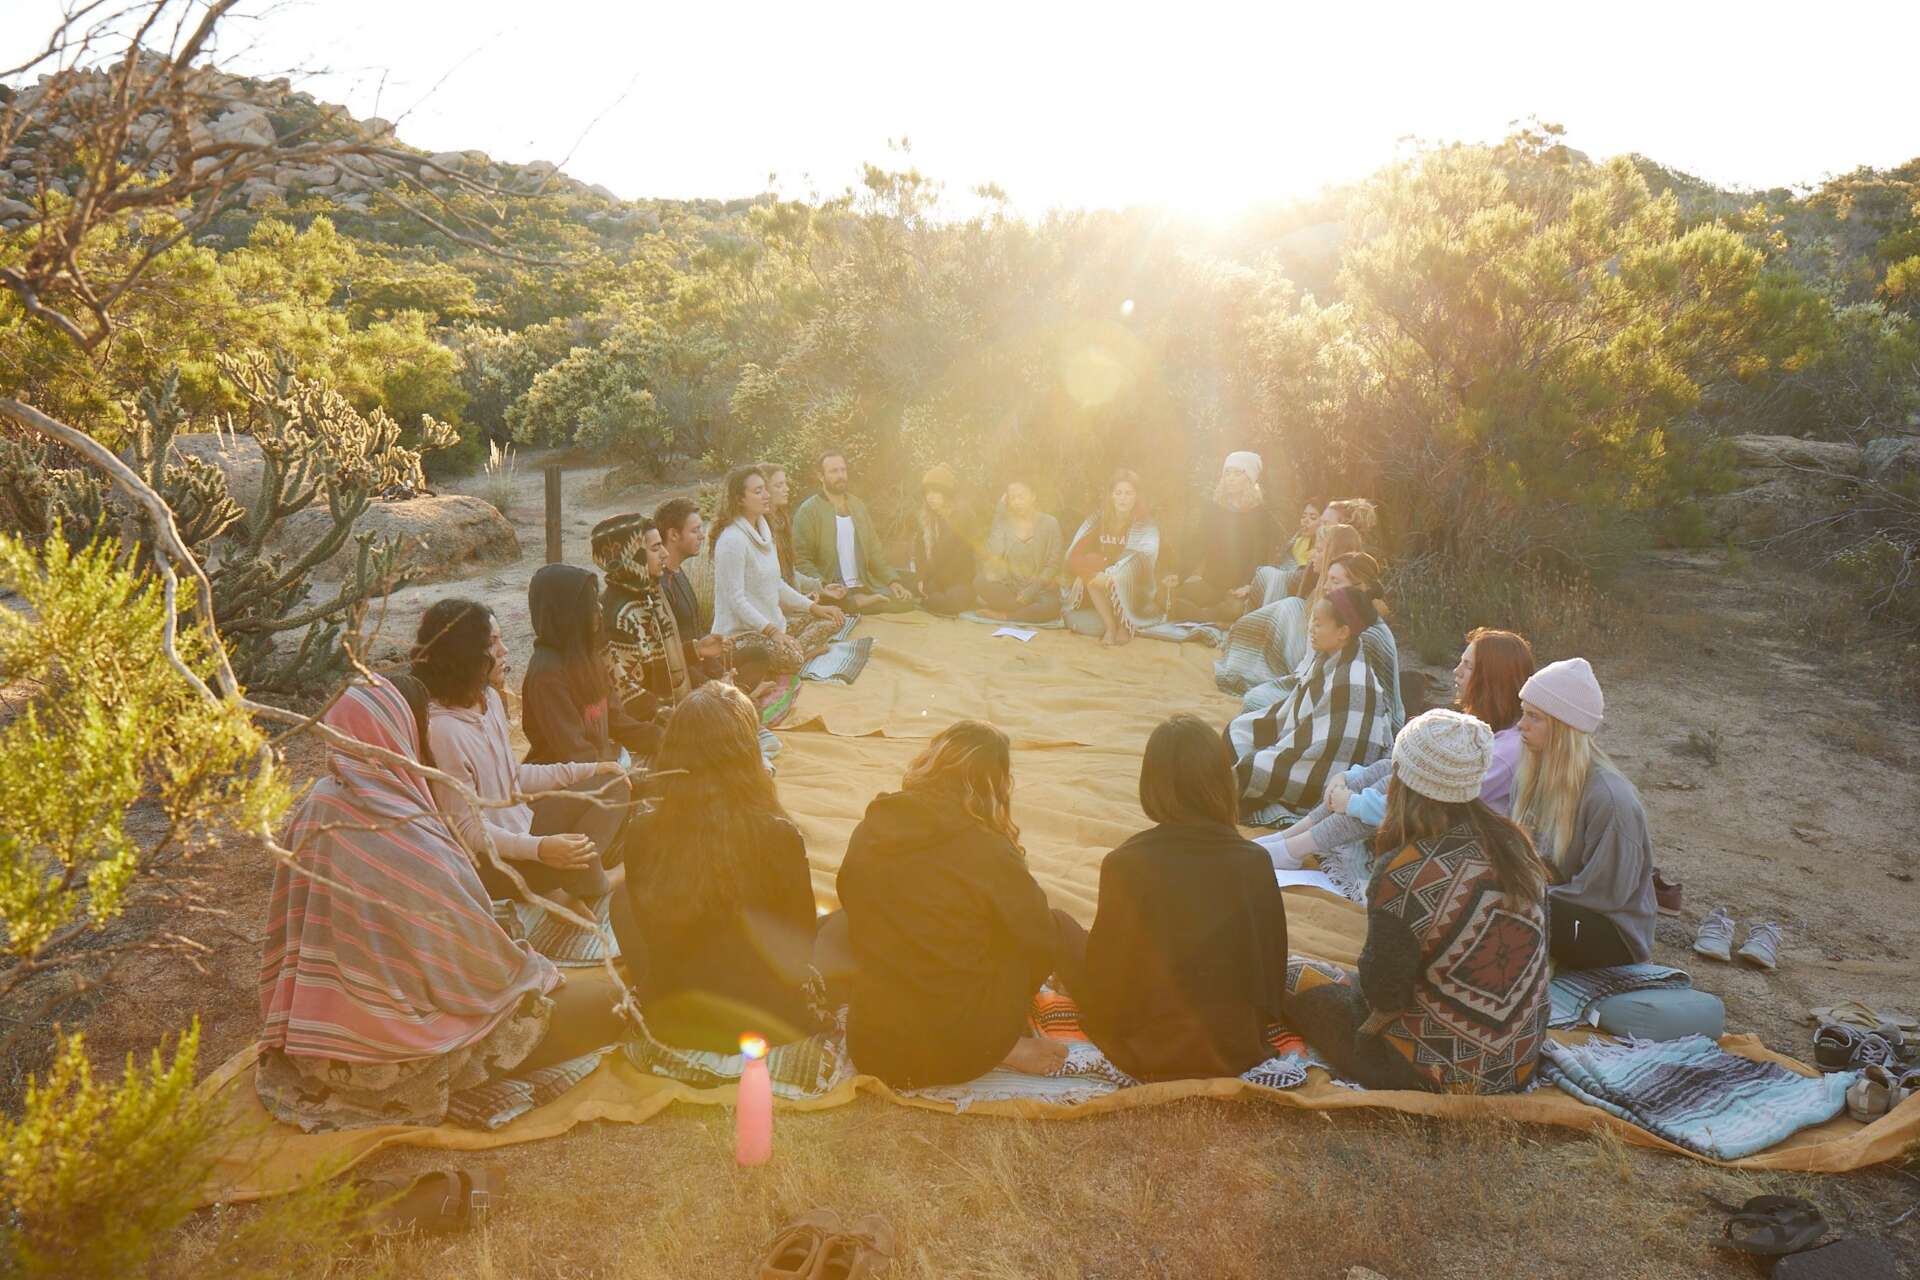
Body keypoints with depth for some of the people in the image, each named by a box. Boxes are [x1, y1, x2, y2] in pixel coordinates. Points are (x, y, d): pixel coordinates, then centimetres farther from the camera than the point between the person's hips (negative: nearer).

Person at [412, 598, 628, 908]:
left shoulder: (489, 698, 0)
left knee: (612, 786, 7)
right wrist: (538, 848, -34)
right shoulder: (443, 730, -26)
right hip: (487, 859, -10)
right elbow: (466, 829, -22)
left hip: (520, 824, 10)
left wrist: (588, 769, 9)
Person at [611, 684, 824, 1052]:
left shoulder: (643, 834, -13)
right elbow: (802, 943, -7)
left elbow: (649, 931, 3)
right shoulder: (777, 836, -22)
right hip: (767, 1022, -2)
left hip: (671, 1023, 2)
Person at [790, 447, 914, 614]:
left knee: (905, 601, -18)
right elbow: (802, 561, -8)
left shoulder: (858, 506, 17)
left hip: (865, 588, 6)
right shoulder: (808, 511, -2)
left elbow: (874, 551, 18)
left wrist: (893, 581, 2)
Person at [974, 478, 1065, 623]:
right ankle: (1031, 611, -20)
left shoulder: (1049, 523, -1)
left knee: (1050, 605, -36)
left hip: (1040, 589, -2)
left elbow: (1053, 564, -5)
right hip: (1008, 587, 3)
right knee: (980, 582, -25)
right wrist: (999, 512, -7)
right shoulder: (1004, 522, 5)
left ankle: (1002, 615, -18)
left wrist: (1030, 591, -17)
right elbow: (994, 553, -11)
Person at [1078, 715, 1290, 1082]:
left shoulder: (1125, 866, -22)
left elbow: (1105, 984, -13)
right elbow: (1274, 966, -3)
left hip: (1150, 1059, -4)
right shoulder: (1255, 862, -14)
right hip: (1239, 1050, 5)